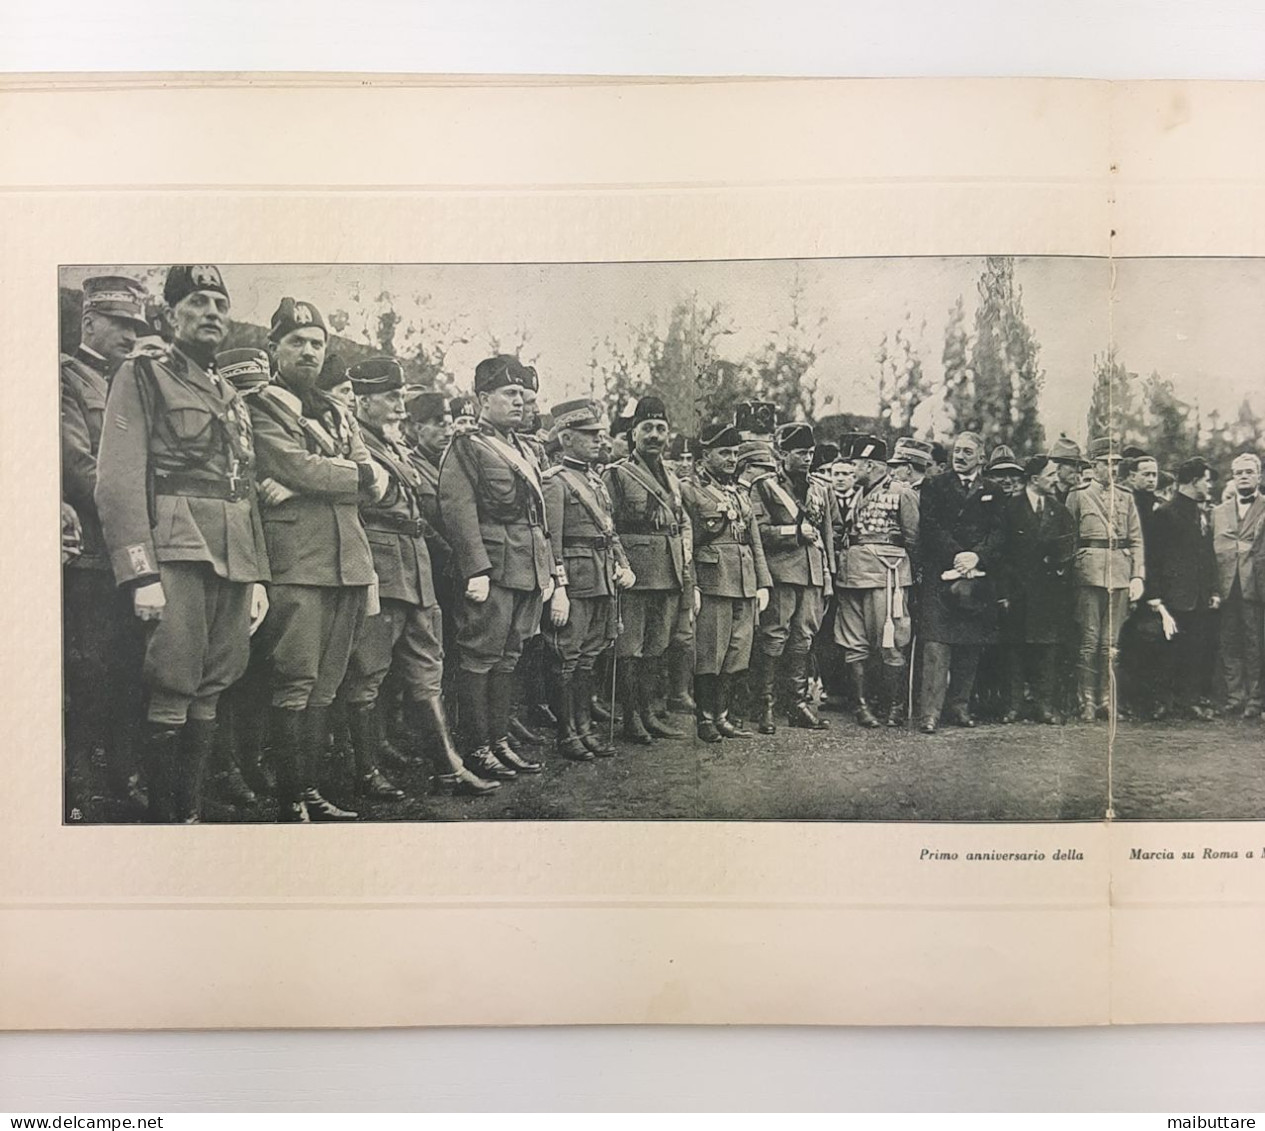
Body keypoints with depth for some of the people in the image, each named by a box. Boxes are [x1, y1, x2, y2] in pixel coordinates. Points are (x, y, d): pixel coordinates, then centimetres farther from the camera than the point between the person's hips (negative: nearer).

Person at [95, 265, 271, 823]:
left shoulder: (232, 398, 23)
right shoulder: (141, 377, 3)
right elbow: (118, 480, -8)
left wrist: (258, 577, 14)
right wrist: (141, 575, -16)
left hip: (235, 565, 6)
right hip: (176, 554, -6)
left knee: (209, 694, 9)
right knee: (171, 697, -6)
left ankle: (192, 812, 18)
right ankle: (163, 818, 4)